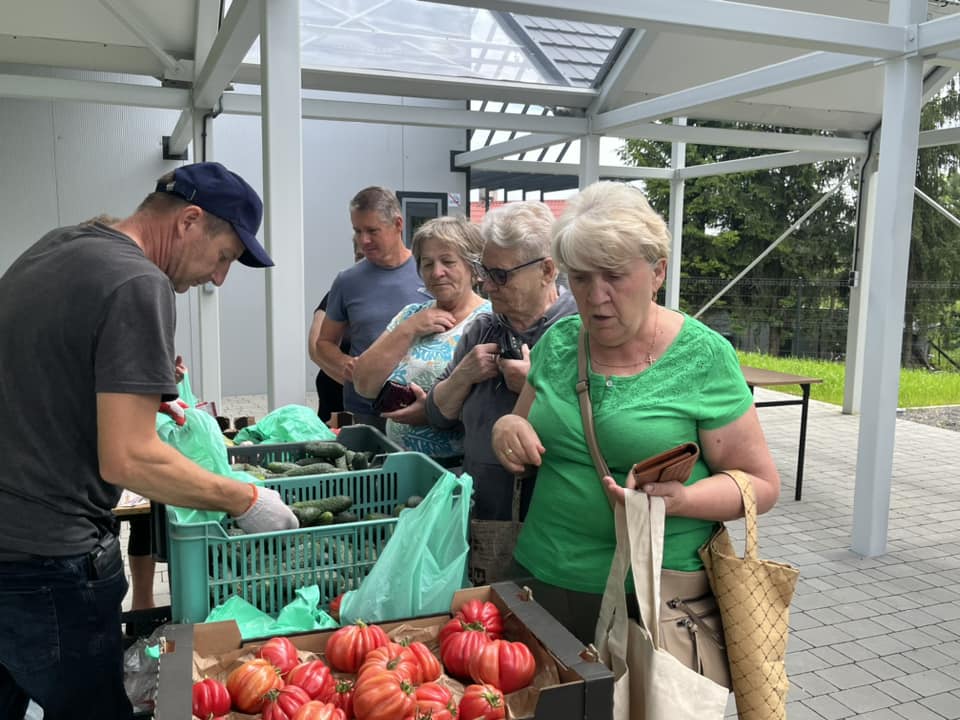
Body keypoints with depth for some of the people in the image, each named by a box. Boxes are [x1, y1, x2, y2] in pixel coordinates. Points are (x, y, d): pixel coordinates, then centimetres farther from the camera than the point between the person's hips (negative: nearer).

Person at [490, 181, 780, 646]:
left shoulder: (703, 356, -10)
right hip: (543, 579, 4)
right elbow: (525, 431, 15)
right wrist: (507, 430, -9)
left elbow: (762, 485, -7)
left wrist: (678, 499, -24)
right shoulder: (557, 342, 1)